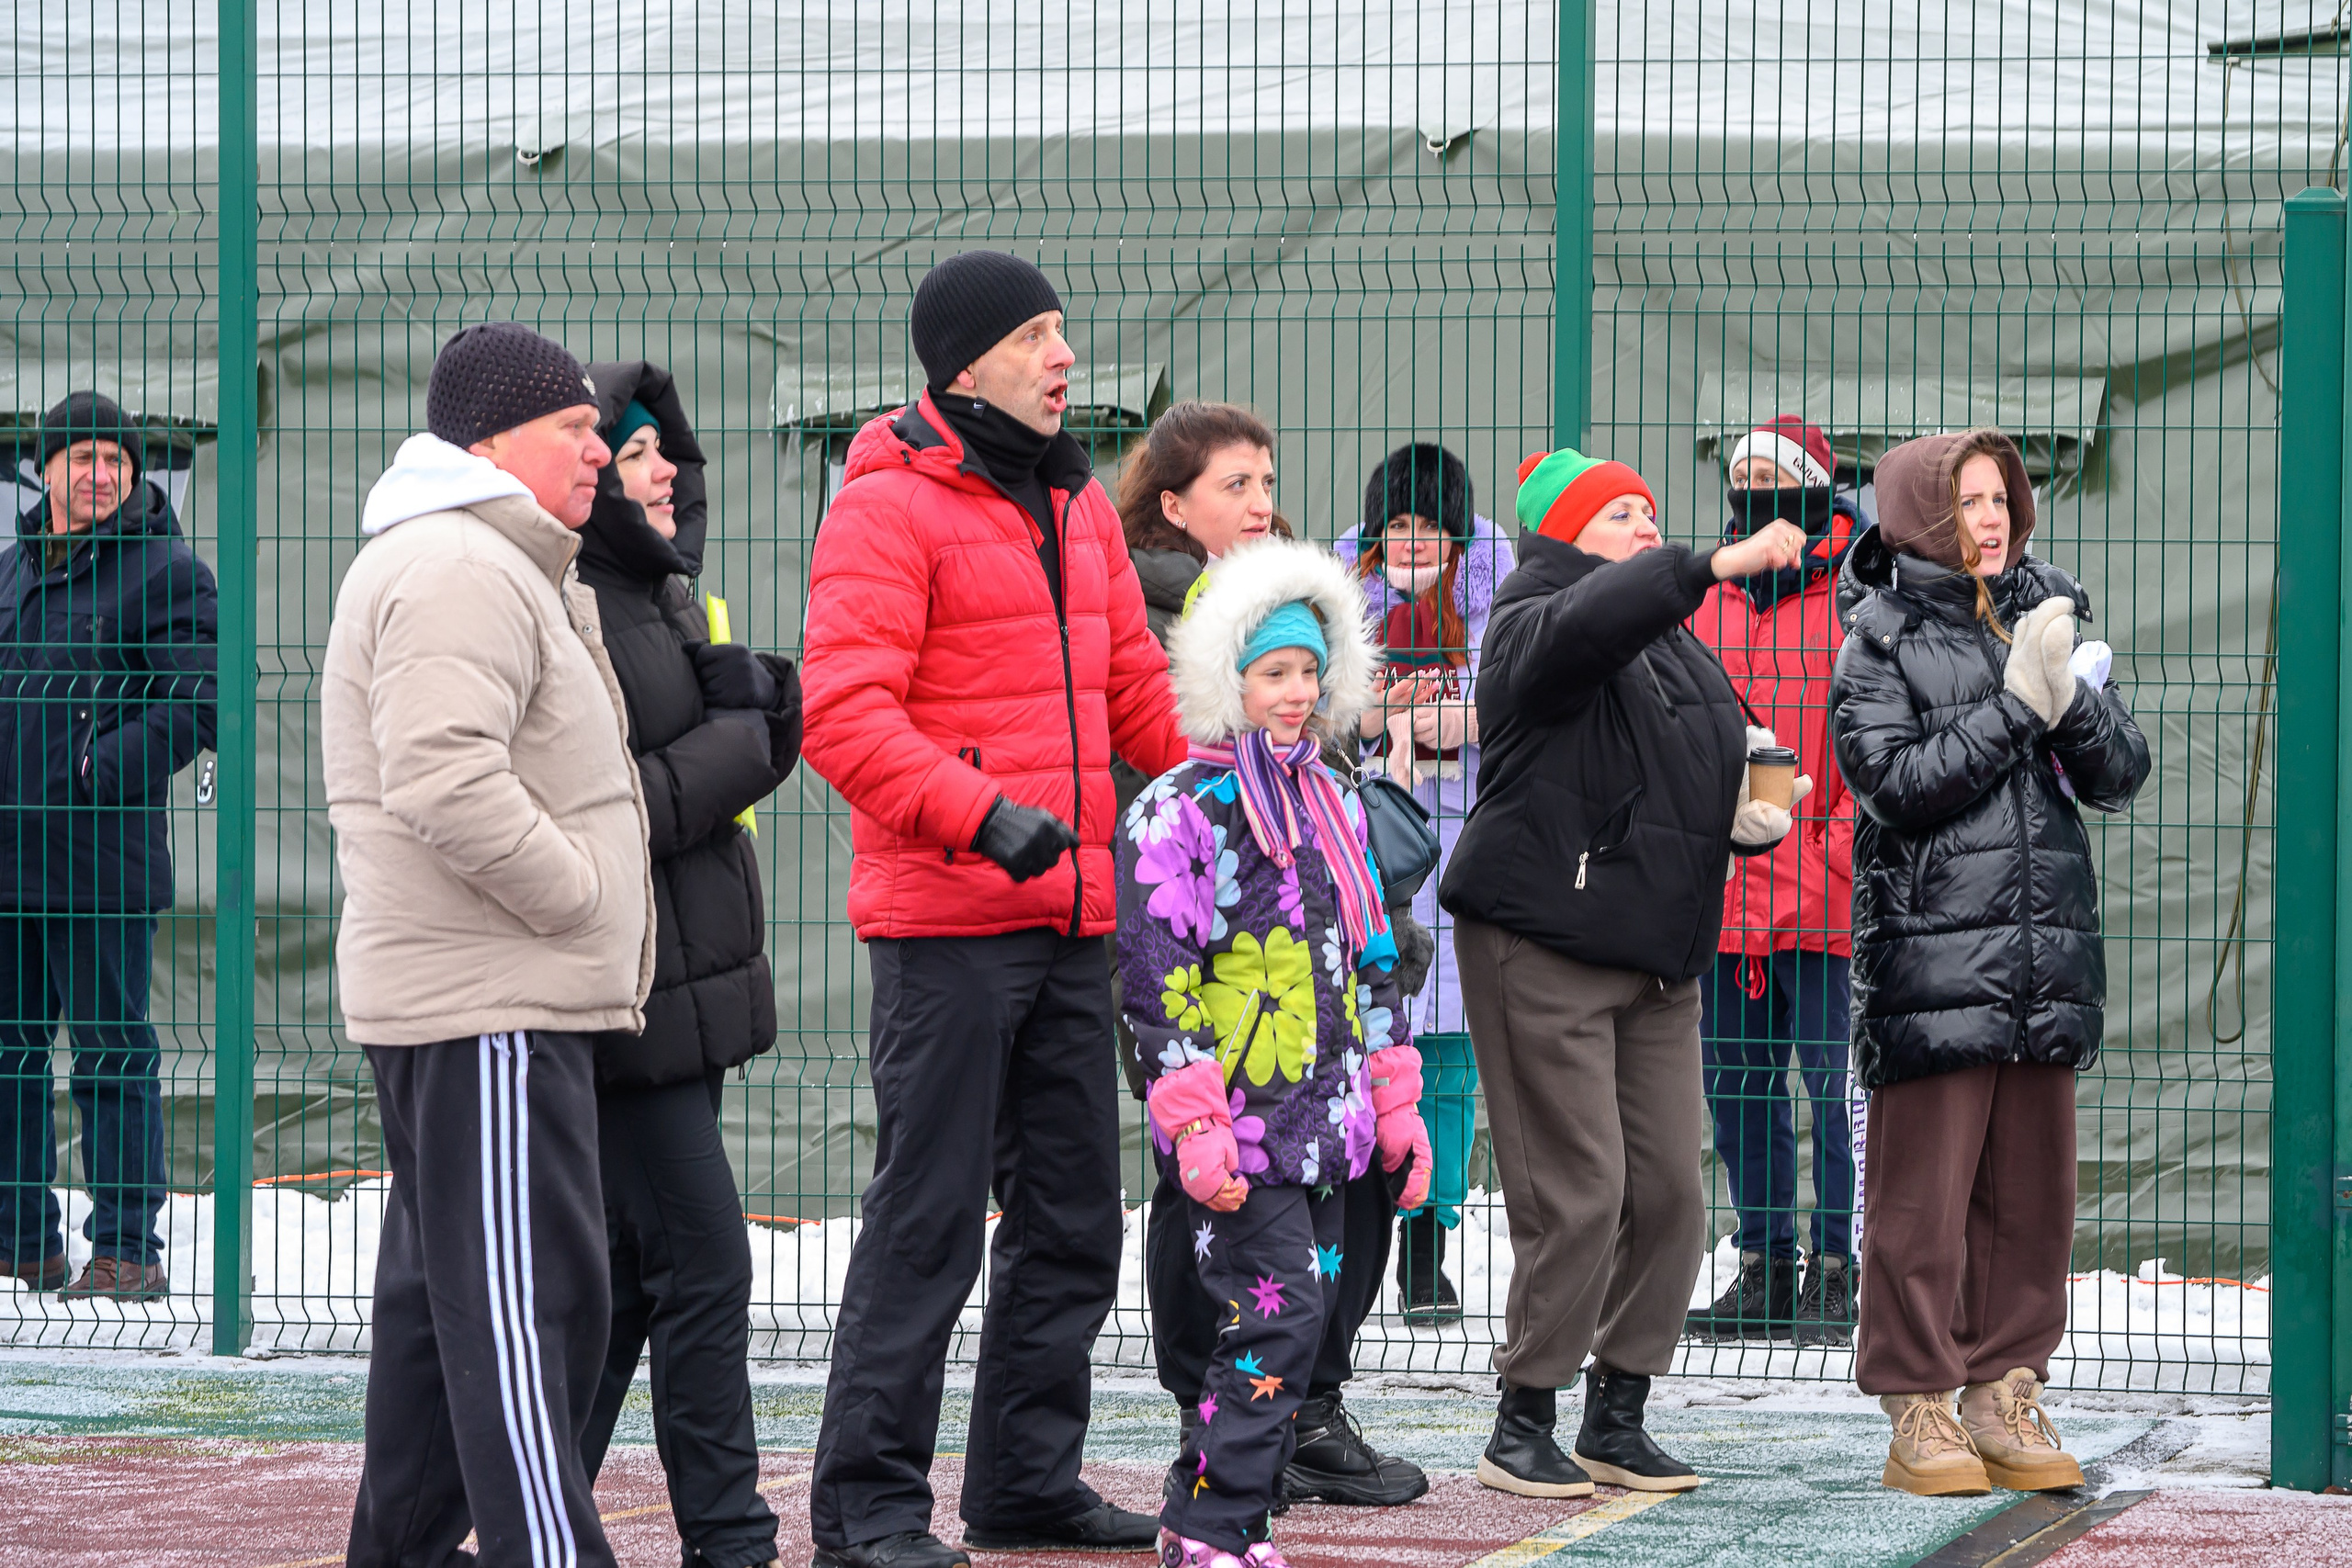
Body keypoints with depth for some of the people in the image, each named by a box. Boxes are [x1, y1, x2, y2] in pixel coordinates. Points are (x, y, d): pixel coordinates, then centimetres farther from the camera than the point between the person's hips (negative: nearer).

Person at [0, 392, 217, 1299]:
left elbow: (198, 700, -13)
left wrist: (104, 769, -18)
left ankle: (127, 1247, 2)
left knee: (113, 1054, -3)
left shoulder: (164, 573, -4)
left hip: (103, 862, -7)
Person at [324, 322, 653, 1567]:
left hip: (490, 1001, 11)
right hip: (492, 1007, -11)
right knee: (523, 1291, -13)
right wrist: (578, 894, -17)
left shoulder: (498, 567, 22)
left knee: (442, 1282, 16)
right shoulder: (457, 571, -15)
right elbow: (446, 784, -27)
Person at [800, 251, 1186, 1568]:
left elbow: (1136, 691, 22)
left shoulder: (1079, 503, 16)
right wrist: (982, 814, -28)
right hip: (946, 921, -8)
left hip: (1071, 917, 8)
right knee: (931, 1216, -7)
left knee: (1073, 1214, 12)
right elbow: (843, 717, -18)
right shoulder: (891, 506, -10)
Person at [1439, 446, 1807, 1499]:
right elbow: (1589, 620, -31)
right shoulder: (1534, 627, -5)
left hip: (1657, 956, 8)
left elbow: (1713, 776, 31)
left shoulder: (1675, 647, 21)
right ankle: (1523, 1424, 1)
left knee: (1670, 1190, 5)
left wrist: (1753, 820, 8)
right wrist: (1721, 563, -38)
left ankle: (1617, 1418, 16)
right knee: (1577, 1192, -10)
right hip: (1545, 946, -8)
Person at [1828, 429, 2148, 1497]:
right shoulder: (1882, 639, 0)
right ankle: (1920, 1412, 2)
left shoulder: (2036, 617, 14)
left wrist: (2073, 700, -9)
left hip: (2044, 954, 5)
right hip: (1931, 953, -5)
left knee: (2032, 1188, 7)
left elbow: (2120, 777, 10)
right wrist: (2016, 708, -14)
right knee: (1924, 1190, -4)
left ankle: (2004, 1395, 15)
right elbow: (1894, 779, -13)